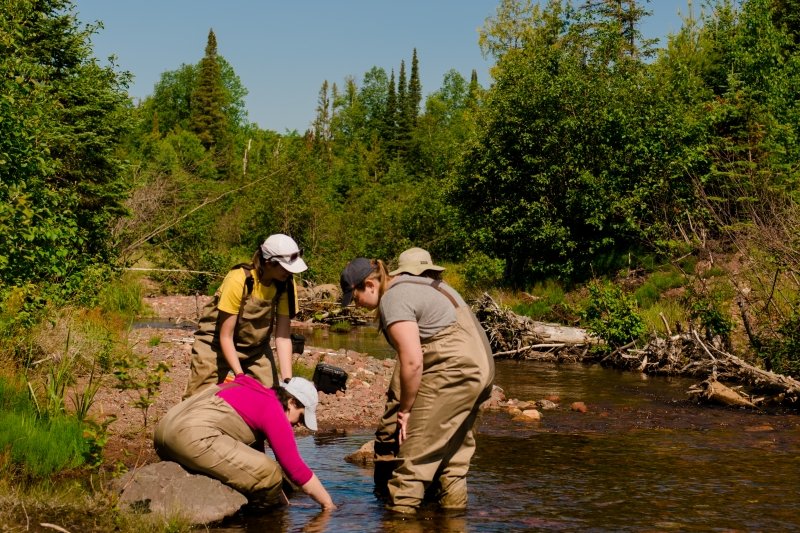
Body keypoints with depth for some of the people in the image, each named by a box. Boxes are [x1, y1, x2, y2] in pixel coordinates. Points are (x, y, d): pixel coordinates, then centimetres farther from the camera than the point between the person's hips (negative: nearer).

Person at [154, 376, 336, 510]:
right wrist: (328, 505, 8)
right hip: (193, 437, -11)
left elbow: (255, 452, 31)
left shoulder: (252, 394, 26)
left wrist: (282, 501, 33)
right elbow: (296, 469, -3)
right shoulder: (274, 411, -2)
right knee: (269, 474, -12)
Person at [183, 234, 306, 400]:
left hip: (255, 345, 4)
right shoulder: (238, 280, -29)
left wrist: (287, 380, -23)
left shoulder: (287, 284, -16)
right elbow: (226, 336, -24)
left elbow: (283, 336, -15)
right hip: (217, 343, -4)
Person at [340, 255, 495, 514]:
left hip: (454, 370, -10)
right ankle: (453, 502, 27)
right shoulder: (409, 284, 17)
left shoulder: (393, 301, -13)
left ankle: (400, 508, 0)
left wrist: (405, 409, -9)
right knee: (451, 443, 19)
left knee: (415, 447, -4)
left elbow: (412, 361, -20)